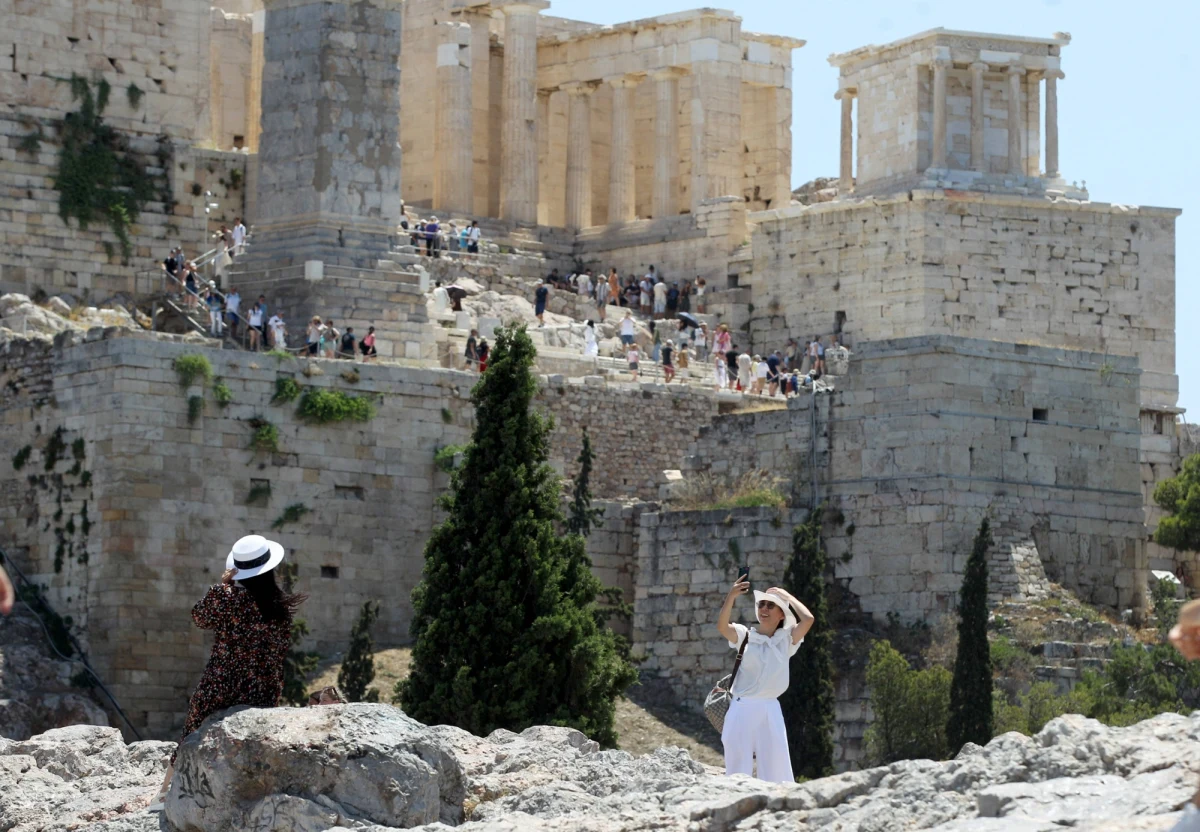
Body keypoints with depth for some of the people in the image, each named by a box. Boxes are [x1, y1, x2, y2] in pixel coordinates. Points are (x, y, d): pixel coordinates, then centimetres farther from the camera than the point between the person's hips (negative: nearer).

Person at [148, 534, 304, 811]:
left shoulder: (226, 596, -14)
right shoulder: (283, 608, -3)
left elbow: (200, 617, 5)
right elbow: (282, 651, 6)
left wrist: (224, 583, 9)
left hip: (219, 688, -2)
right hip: (263, 693, 2)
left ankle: (165, 792, 18)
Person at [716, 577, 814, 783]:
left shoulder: (786, 639, 7)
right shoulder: (745, 636, 6)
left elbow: (807, 619, -8)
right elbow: (722, 626, -13)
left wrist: (787, 596, 3)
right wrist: (731, 597, -27)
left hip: (770, 711, 0)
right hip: (742, 710, 0)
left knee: (776, 770, -1)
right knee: (738, 771, 0)